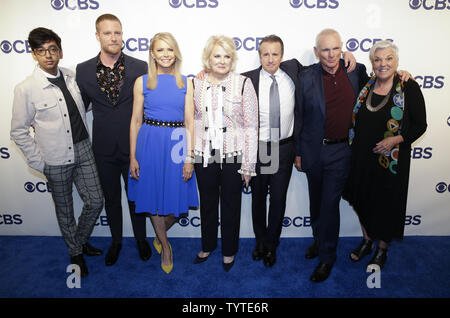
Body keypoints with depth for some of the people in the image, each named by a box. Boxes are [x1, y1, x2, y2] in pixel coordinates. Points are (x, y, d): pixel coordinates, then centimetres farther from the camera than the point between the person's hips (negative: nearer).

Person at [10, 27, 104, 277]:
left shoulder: (72, 77, 0)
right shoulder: (25, 89, -12)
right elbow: (18, 132, -6)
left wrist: (85, 141, 10)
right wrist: (38, 162, -7)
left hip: (83, 150, 4)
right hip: (56, 160, -3)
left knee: (95, 201, 6)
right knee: (65, 209, 14)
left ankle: (81, 240, 35)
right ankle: (75, 253, 36)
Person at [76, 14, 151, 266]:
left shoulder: (139, 67, -6)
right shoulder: (83, 70, -1)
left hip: (133, 146, -2)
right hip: (104, 148, 2)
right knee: (111, 198, 18)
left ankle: (141, 239, 38)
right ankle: (116, 241, 40)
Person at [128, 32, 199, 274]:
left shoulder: (185, 83, 4)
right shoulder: (142, 82, 2)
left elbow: (189, 122, 1)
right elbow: (135, 121, 3)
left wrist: (189, 156, -6)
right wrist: (132, 156, -1)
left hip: (177, 144, 1)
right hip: (150, 143, 0)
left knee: (177, 196, 6)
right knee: (154, 194, 9)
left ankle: (160, 234, 37)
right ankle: (165, 245, 32)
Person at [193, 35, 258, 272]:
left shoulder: (243, 83, -8)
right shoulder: (196, 83, 1)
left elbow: (251, 126, -7)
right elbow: (193, 120, 9)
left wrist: (248, 165, -8)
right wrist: (190, 154, 5)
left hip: (232, 156, -2)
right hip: (204, 156, 3)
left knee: (231, 205, 13)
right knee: (207, 203, 18)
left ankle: (229, 250, 36)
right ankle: (207, 245, 41)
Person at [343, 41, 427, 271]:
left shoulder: (409, 88, -7)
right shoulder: (365, 86, 3)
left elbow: (420, 125, -5)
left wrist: (396, 139, -21)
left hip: (391, 160, -3)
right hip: (361, 157, 4)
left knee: (387, 204, 10)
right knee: (362, 200, 16)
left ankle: (382, 249, 33)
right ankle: (367, 240, 40)